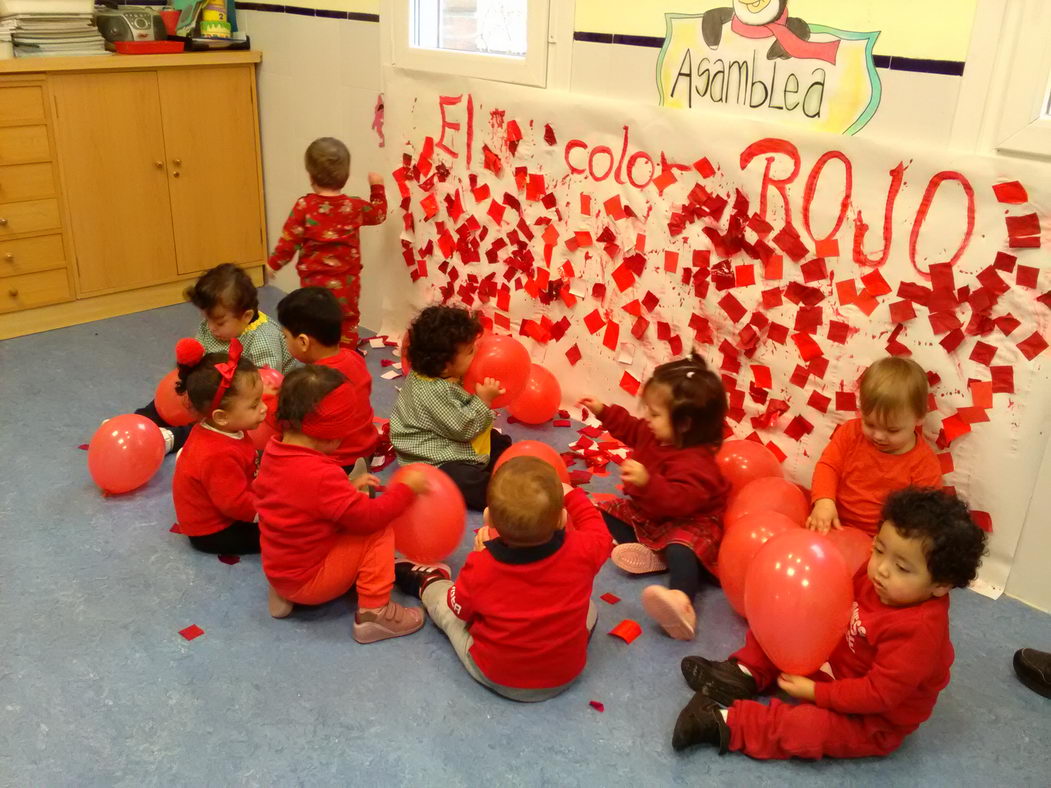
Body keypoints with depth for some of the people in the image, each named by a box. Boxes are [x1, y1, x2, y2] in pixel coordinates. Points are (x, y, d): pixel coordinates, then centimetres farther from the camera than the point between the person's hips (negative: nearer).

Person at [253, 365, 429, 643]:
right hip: (309, 583, -9)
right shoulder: (321, 474, -30)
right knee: (380, 532, -8)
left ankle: (284, 595, 18)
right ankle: (373, 613, -7)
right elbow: (369, 517, -23)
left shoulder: (273, 451, -3)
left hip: (276, 572, 9)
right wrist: (405, 488, -11)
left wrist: (349, 487, 5)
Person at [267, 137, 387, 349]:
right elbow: (379, 214, 17)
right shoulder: (355, 206, -4)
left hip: (315, 282, -2)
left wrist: (273, 264, 8)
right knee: (347, 326, 17)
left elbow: (289, 241, -8)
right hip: (347, 282, 2)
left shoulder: (304, 206, -13)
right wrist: (377, 187, 31)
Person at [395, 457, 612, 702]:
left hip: (496, 678, -1)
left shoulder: (480, 567, -28)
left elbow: (460, 610, -6)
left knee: (444, 601, 20)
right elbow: (598, 529, 0)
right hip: (565, 675, 1)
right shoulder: (581, 551, -26)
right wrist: (571, 495, 14)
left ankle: (428, 584, 52)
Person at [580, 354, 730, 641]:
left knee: (680, 548, -39)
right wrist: (604, 412, 10)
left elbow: (679, 501, -47)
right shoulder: (654, 433, -6)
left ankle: (682, 600, -62)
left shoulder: (694, 462, -34)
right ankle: (647, 553, -15)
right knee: (607, 511, 8)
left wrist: (648, 482, -58)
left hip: (687, 522, -10)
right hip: (648, 512, 10)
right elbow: (630, 428, 17)